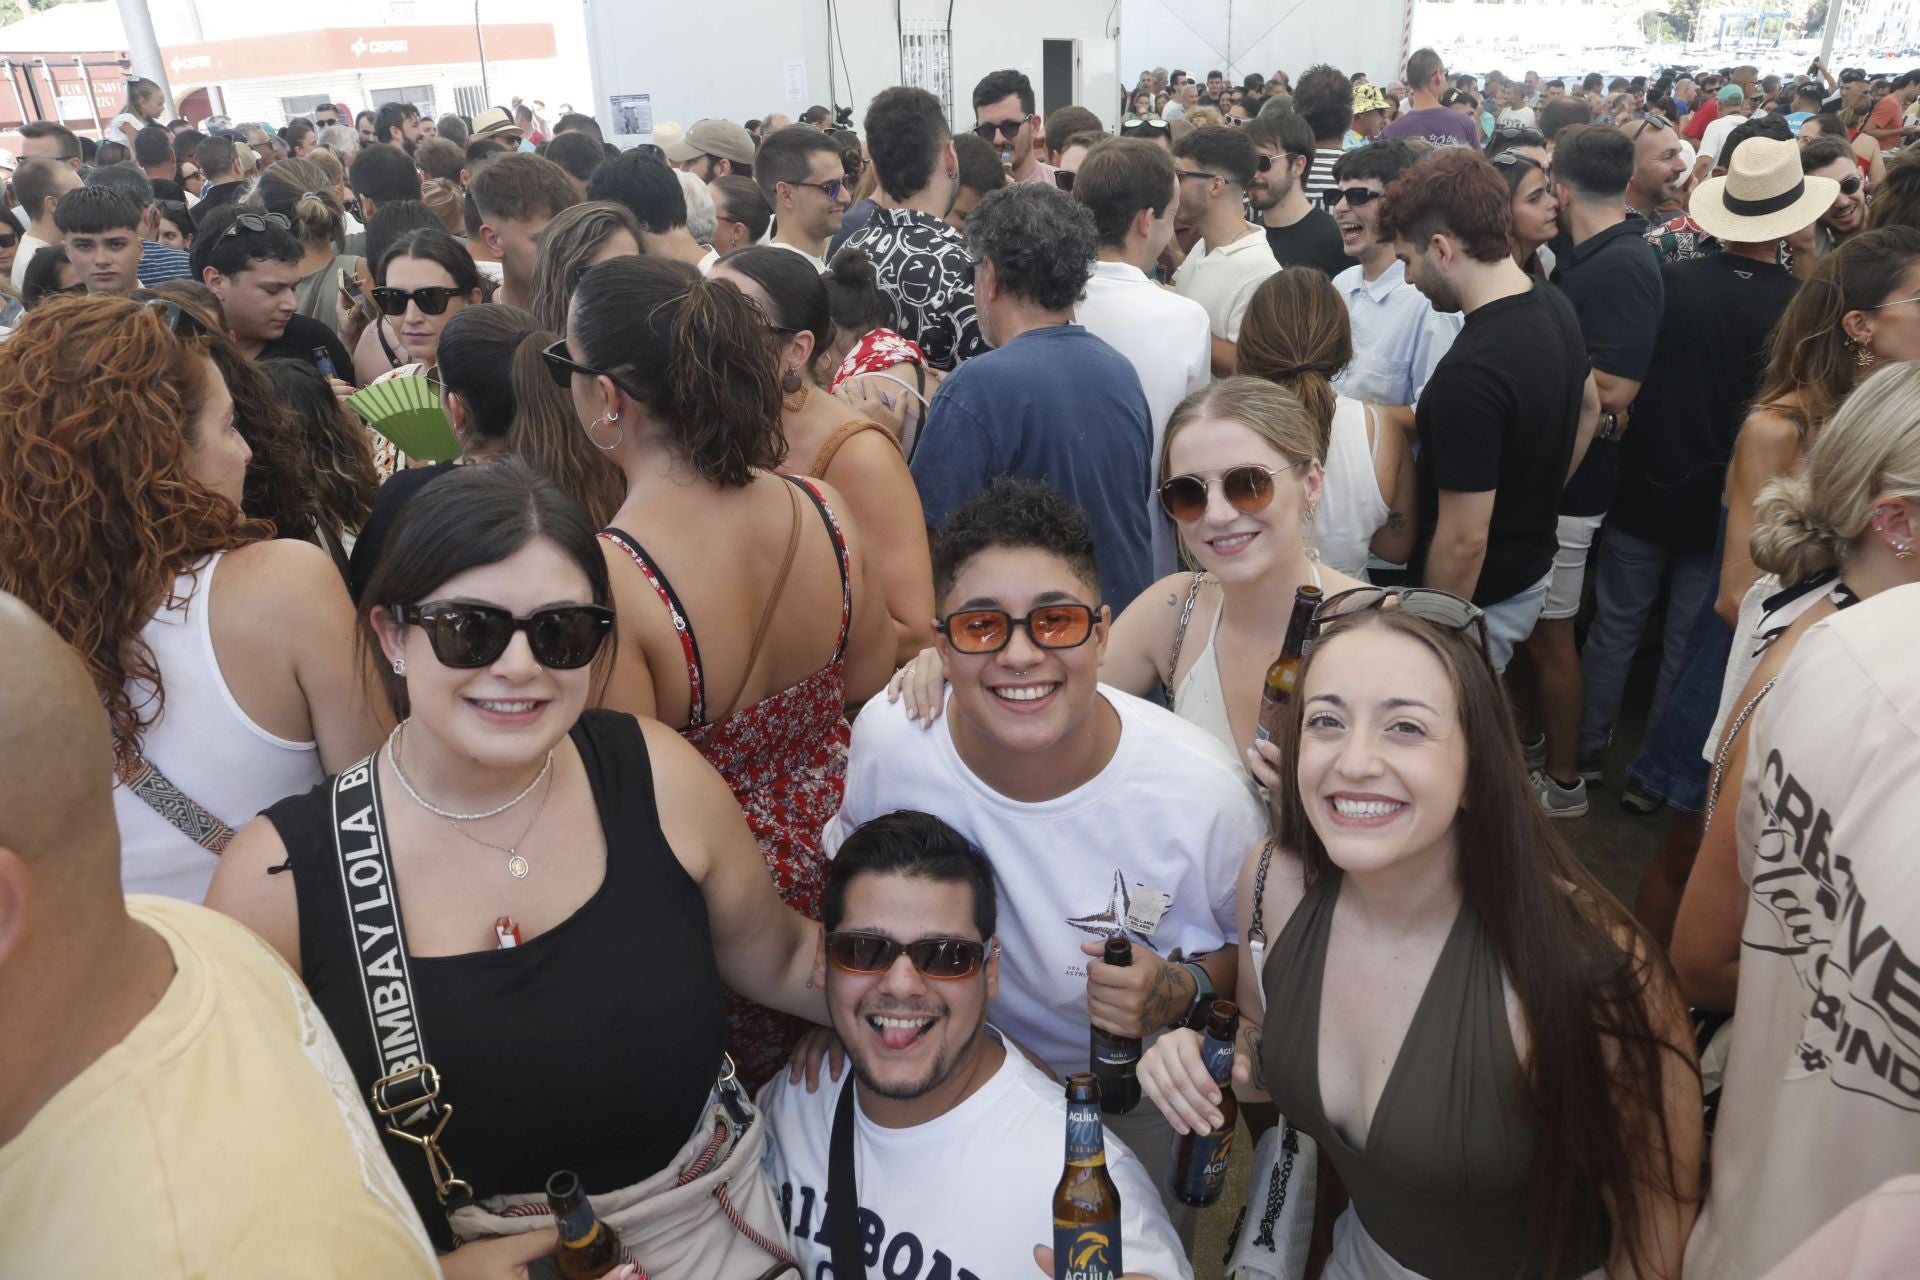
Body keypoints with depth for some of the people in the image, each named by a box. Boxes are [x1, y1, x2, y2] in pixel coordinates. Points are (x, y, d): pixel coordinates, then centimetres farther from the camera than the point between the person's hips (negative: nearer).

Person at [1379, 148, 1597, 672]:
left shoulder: (1469, 373, -32)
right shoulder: (1554, 303, -1)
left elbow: (1465, 541, -29)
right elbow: (1589, 408, 18)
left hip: (1484, 597, -9)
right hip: (1534, 566, 9)